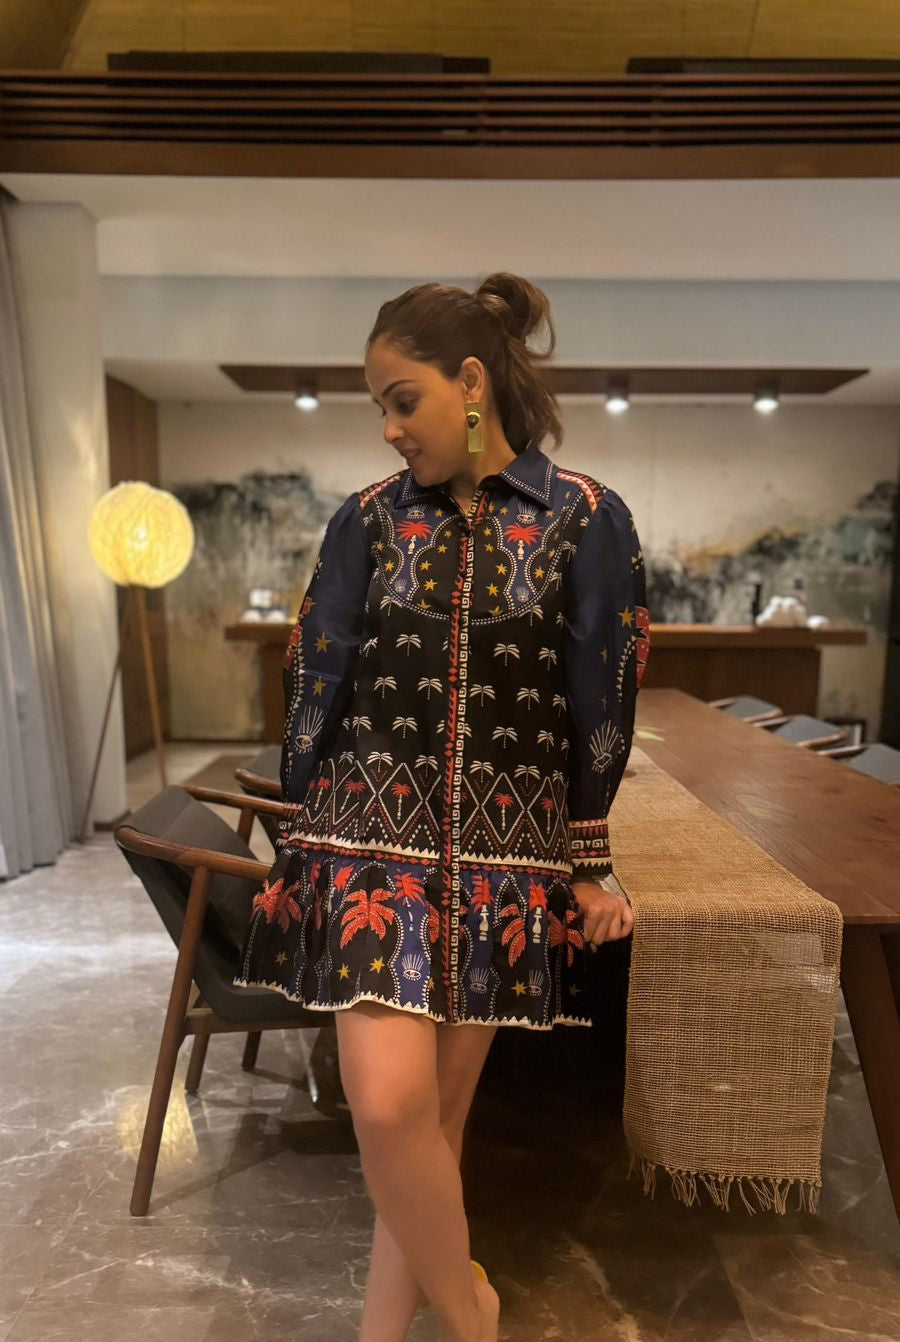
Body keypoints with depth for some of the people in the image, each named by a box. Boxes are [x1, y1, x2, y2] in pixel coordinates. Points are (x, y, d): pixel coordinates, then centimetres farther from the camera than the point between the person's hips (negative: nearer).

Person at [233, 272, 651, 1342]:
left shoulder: (586, 519, 0)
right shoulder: (368, 518, 4)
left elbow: (600, 705, 3)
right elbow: (314, 687, 7)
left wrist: (591, 865, 7)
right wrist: (297, 849, 11)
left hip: (504, 854, 0)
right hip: (374, 839, 1)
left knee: (438, 1113, 10)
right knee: (388, 1108, -7)